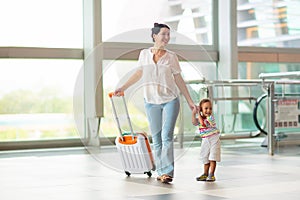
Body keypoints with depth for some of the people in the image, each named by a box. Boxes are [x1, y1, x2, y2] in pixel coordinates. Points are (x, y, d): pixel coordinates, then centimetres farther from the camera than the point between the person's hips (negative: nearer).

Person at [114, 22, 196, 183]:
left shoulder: (171, 56, 0)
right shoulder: (144, 54, 3)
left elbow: (179, 80, 5)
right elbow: (138, 74, 15)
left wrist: (190, 101, 4)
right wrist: (122, 88, 11)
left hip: (170, 100, -2)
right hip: (151, 101, 2)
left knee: (167, 136, -11)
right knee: (156, 138, 4)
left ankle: (167, 172, -13)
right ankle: (160, 172, 11)